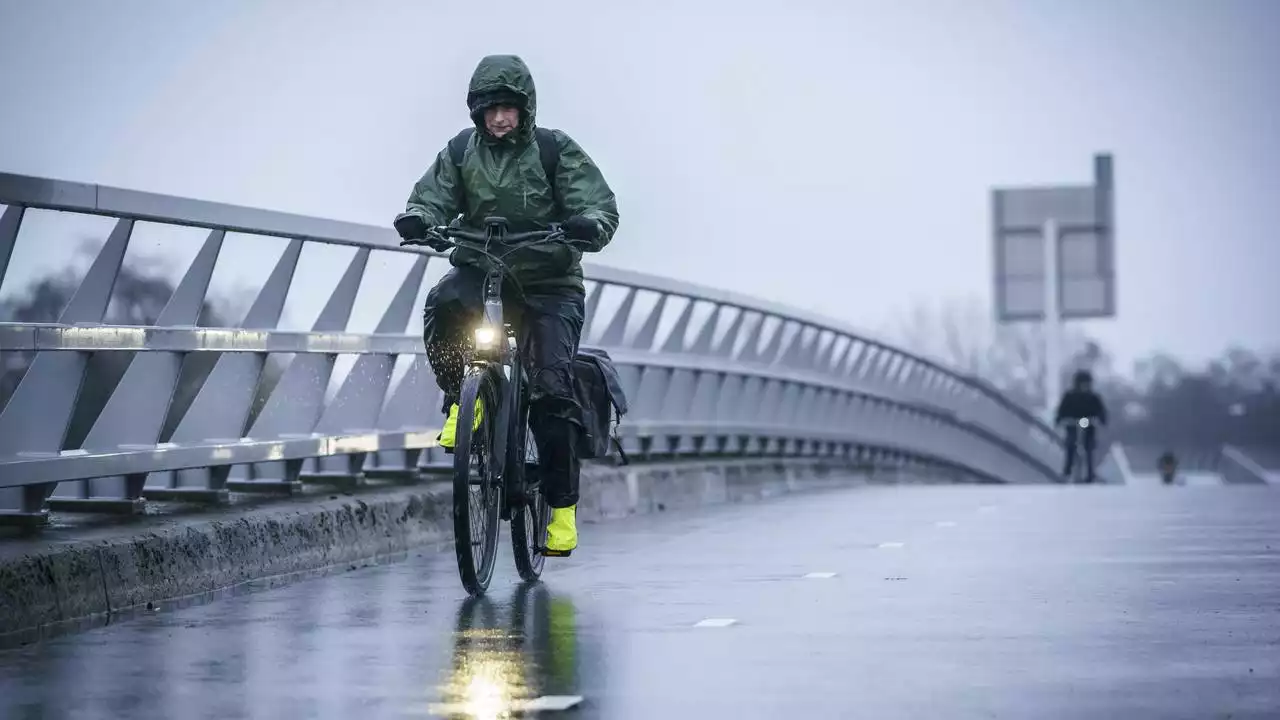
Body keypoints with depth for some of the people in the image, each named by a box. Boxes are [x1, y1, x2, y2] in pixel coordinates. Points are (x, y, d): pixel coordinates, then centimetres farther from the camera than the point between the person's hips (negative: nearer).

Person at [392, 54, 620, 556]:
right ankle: (463, 397, -9)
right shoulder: (462, 151, 5)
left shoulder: (556, 150, -4)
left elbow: (600, 205, -9)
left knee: (551, 389, -14)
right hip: (481, 271, 2)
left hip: (549, 282, -2)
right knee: (442, 305, -33)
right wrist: (418, 218, -27)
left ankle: (562, 505, -2)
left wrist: (589, 225, -34)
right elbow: (433, 195, -2)